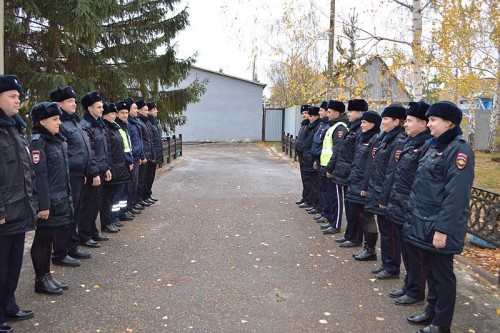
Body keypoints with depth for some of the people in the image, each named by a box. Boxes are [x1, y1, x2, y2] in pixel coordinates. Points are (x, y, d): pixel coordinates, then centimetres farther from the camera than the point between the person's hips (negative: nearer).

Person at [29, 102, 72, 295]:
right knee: (42, 239, 4)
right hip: (49, 201, -8)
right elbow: (39, 176, -20)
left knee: (50, 237, 16)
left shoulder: (57, 140, 12)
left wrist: (67, 197, 16)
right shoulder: (37, 142, -14)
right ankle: (41, 280, 16)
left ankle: (47, 276, 27)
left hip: (61, 200, 8)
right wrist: (43, 205, -22)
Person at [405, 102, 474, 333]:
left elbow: (456, 195, -22)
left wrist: (443, 229, -23)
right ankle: (431, 311, 34)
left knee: (442, 274, 5)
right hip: (425, 222, 9)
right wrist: (415, 214, 16)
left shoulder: (459, 150, -17)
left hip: (439, 226, -8)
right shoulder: (435, 146, 11)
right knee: (430, 270, 19)